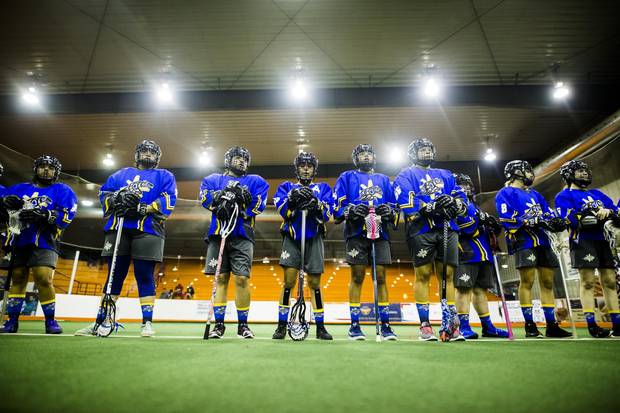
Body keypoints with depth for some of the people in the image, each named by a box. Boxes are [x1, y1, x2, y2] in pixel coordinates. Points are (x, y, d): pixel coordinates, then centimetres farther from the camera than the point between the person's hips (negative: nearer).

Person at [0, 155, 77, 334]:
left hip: (43, 241, -4)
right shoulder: (21, 188, 21)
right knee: (17, 279, 7)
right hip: (18, 241, 4)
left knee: (43, 279, -14)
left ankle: (50, 320, -3)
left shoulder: (62, 190, 6)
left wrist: (44, 215, -22)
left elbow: (67, 215, -7)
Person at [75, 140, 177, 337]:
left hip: (148, 230, -3)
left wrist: (144, 209, -15)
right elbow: (104, 192, 15)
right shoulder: (121, 174, 26)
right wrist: (118, 198, -8)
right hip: (118, 229, 3)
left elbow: (169, 199, -1)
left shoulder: (164, 176, 16)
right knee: (114, 275, 5)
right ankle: (100, 321, 13)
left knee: (145, 276, -4)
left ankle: (147, 322, 2)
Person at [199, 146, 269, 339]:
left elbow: (258, 205, 0)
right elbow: (205, 198, 0)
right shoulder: (213, 179, 21)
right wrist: (225, 192, -13)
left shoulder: (255, 181, 17)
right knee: (220, 278, 2)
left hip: (242, 236, -1)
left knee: (242, 279, -6)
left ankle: (243, 325, 5)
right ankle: (219, 324, 9)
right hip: (218, 234, 1)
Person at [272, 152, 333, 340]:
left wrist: (315, 203, -22)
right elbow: (282, 210, -5)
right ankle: (282, 325, 0)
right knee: (289, 280, -10)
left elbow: (327, 214, -3)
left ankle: (320, 327, 11)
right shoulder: (287, 187, 15)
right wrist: (293, 198, -23)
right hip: (291, 237, 0)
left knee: (314, 283, 3)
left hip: (314, 238, 1)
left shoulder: (323, 188, 14)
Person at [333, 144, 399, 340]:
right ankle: (354, 325, 6)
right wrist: (352, 210, -17)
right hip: (356, 232, -2)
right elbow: (337, 206, 3)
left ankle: (385, 325, 7)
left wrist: (389, 211, -8)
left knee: (381, 277, 1)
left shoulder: (383, 180, 23)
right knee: (357, 277, -1)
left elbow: (395, 206, 15)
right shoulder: (347, 177, 14)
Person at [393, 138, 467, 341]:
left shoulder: (445, 175, 24)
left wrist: (453, 202, -10)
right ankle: (424, 325, 4)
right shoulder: (406, 175, 10)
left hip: (447, 229, 4)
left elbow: (463, 201, 14)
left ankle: (450, 326, 6)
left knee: (447, 276, 2)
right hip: (421, 230, -4)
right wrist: (434, 207, -18)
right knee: (423, 275, -3)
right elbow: (407, 203, -8)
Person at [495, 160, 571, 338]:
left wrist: (556, 222, -4)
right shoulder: (505, 194, 2)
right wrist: (531, 221, -19)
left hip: (542, 241, 7)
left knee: (547, 282, 7)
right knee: (527, 282, -9)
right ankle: (529, 325, -2)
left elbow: (549, 213, 18)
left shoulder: (534, 194, 26)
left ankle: (551, 325, 13)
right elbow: (507, 219, -11)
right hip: (523, 241, -7)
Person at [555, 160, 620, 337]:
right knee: (587, 282, -7)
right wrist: (598, 214, -16)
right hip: (583, 241, -6)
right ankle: (591, 324, -5)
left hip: (603, 239, 6)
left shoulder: (597, 193, 24)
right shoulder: (564, 196, 5)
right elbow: (569, 219, -10)